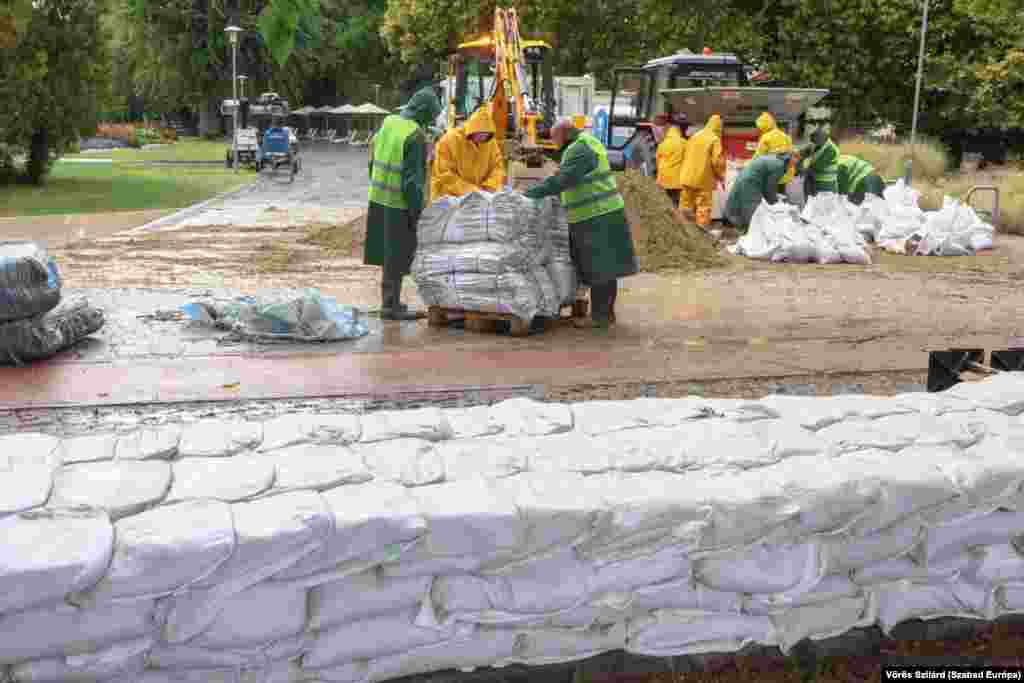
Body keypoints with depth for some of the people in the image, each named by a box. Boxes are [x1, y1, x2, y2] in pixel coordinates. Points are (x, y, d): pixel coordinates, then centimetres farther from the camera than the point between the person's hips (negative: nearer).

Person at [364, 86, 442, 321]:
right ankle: (390, 305, 7)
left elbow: (373, 161, 13)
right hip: (399, 204, -8)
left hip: (379, 198, 8)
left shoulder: (388, 123, 5)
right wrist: (416, 211, -14)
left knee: (389, 253, 17)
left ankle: (389, 300, 26)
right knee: (398, 256, 2)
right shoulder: (415, 136, -18)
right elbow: (413, 178, -19)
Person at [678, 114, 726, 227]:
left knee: (686, 203, 12)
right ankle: (702, 226, 0)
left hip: (688, 177, 6)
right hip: (704, 179, -6)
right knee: (703, 205, 0)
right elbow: (717, 160, -13)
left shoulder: (694, 137, 11)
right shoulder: (715, 139, -9)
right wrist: (721, 175, 1)